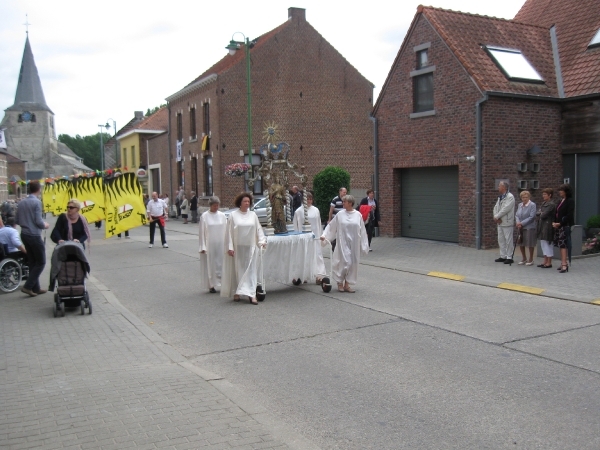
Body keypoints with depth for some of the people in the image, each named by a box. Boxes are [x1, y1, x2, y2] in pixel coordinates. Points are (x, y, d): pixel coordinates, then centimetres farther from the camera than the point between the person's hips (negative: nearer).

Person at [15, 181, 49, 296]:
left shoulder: (21, 202, 6)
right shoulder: (36, 202, -15)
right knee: (41, 262, 3)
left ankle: (35, 288, 18)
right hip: (34, 236, -7)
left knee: (32, 262, 14)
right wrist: (45, 225, 2)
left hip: (24, 235, 7)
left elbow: (17, 221, 10)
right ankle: (28, 286, -4)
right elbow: (38, 221, -18)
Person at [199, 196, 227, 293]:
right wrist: (203, 247, -8)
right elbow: (202, 232, -3)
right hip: (209, 244, -3)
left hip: (220, 244, 3)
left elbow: (226, 230, 8)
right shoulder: (204, 216, -3)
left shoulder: (222, 215, 5)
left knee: (221, 263, 4)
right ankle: (211, 286, 10)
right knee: (210, 264, 2)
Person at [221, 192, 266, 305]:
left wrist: (262, 241, -6)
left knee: (251, 270, -2)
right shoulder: (233, 215, -1)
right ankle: (236, 293, 18)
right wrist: (230, 247, -8)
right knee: (237, 269, 6)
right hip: (237, 248, -2)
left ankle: (252, 294, -4)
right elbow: (229, 232, -2)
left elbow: (258, 229, 8)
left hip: (250, 247, 2)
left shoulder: (253, 215, 7)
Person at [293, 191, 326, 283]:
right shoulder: (299, 211, -2)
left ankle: (319, 274, -3)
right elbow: (296, 226, 1)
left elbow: (319, 224, 11)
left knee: (317, 254, -2)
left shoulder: (316, 210, 6)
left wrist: (321, 235, 10)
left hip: (315, 236, 2)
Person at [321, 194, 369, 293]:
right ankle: (340, 282, 12)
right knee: (345, 262, -7)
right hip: (343, 243, -2)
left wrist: (364, 244, 4)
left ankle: (347, 284, 16)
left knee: (353, 264, 4)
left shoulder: (358, 215, 1)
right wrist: (324, 235, -2)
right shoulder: (340, 214, -1)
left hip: (354, 244, 2)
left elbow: (362, 231, 4)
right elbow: (331, 226, 6)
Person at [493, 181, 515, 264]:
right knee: (501, 240, 12)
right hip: (500, 222, 9)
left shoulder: (510, 197, -11)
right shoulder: (500, 197, 17)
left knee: (508, 240, -4)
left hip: (507, 223, -9)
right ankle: (503, 256, 20)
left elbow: (505, 209, -20)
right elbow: (496, 207, 11)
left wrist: (496, 217, -14)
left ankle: (509, 257, 1)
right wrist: (496, 217, -6)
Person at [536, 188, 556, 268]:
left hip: (548, 226, -9)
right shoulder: (543, 203, 15)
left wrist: (540, 214, -1)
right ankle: (545, 261, 20)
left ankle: (549, 262, 4)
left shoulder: (551, 204, -14)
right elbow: (537, 213, 11)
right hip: (542, 226, 9)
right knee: (543, 243, 13)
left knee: (548, 244, -2)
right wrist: (541, 213, -7)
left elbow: (544, 215, -20)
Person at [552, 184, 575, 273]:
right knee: (561, 245, 7)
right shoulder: (561, 201, 17)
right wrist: (554, 222, 1)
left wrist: (560, 223, -15)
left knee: (563, 244, -12)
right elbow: (556, 213, 17)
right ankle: (563, 263, 12)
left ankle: (564, 265, -15)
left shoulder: (570, 201, -6)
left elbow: (569, 215, -14)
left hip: (565, 225, -8)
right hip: (558, 226, 8)